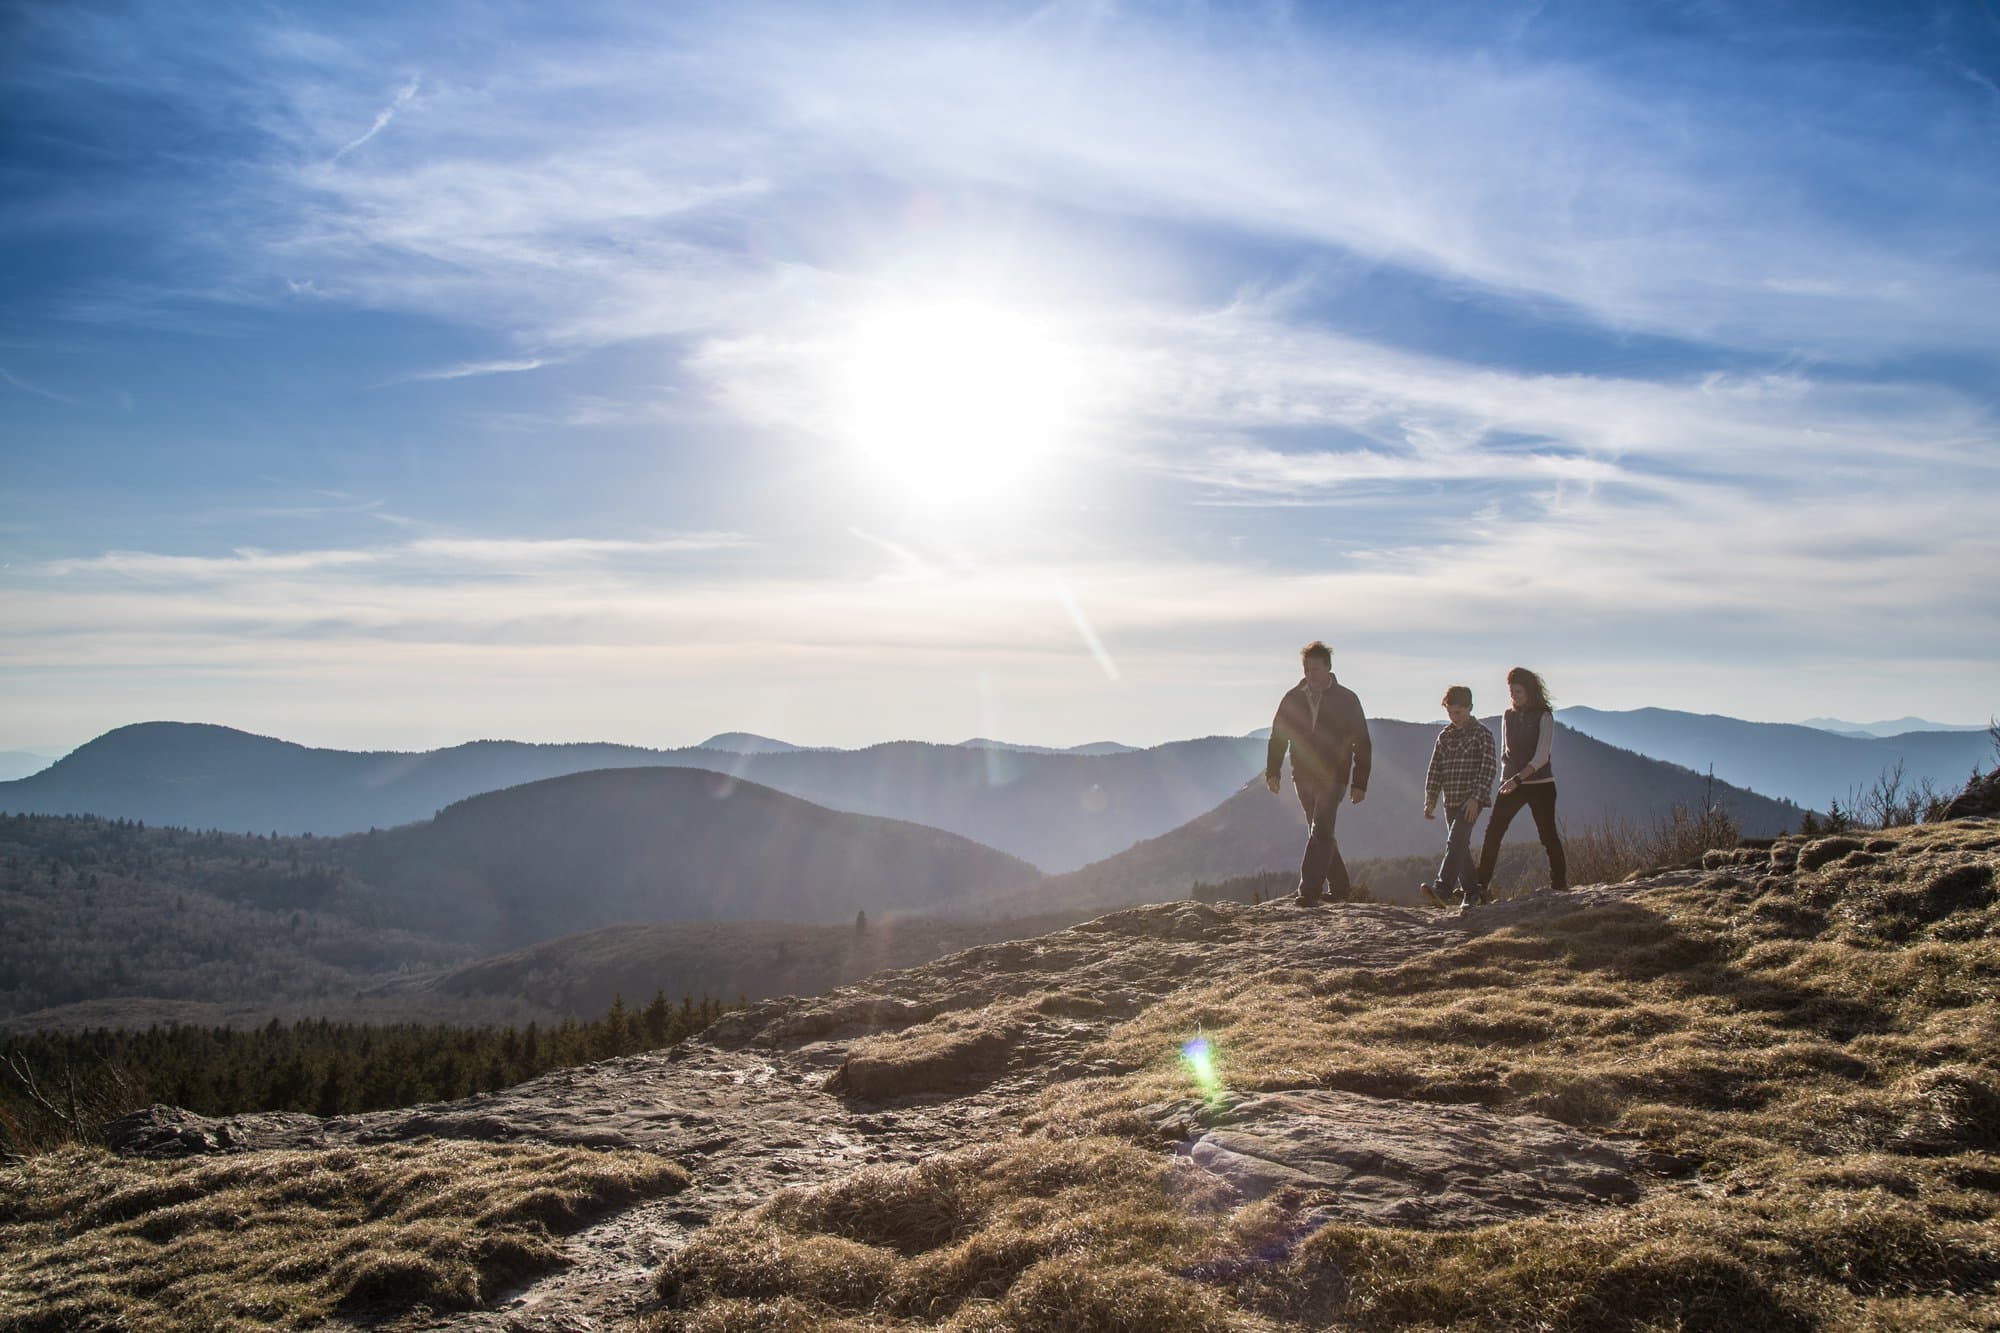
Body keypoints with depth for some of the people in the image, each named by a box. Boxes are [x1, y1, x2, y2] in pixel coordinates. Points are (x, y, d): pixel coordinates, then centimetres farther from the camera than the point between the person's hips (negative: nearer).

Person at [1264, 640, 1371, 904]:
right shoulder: (1292, 699, 5)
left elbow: (1362, 743, 1)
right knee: (1320, 834, 11)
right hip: (1303, 778, 4)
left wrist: (1360, 783, -5)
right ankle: (1338, 888, 22)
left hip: (1333, 777, -4)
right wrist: (1272, 771, 0)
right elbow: (1278, 736, 11)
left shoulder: (1346, 700, -2)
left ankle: (1309, 890, -18)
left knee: (1320, 832, -16)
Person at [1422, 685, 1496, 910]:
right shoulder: (1444, 736, 14)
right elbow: (1435, 770, 14)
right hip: (1451, 801, 6)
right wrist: (1430, 800, 6)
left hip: (1471, 801, -6)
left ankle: (1442, 888, -29)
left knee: (1455, 842, -19)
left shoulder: (1482, 734, -2)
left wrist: (1475, 798, -18)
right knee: (1460, 847, 9)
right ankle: (1471, 891, 19)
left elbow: (1488, 768, -9)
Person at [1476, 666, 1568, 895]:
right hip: (1512, 784, 5)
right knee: (1493, 831, -5)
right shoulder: (1508, 717, 9)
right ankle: (1480, 883, -4)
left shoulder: (1544, 717, -7)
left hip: (1540, 785, -5)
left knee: (1548, 835, 2)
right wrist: (1505, 777, 4)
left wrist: (1518, 778, -24)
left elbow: (1542, 756, -14)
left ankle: (1559, 882, 17)